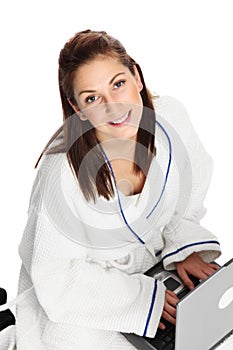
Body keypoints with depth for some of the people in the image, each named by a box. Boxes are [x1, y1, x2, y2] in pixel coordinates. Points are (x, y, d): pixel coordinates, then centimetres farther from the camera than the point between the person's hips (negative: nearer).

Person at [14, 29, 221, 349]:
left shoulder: (170, 116, -19)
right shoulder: (64, 171, -33)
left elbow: (191, 187, 1)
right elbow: (59, 280, -22)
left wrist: (183, 246, -9)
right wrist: (144, 296, -22)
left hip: (151, 254, 4)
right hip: (80, 289, -3)